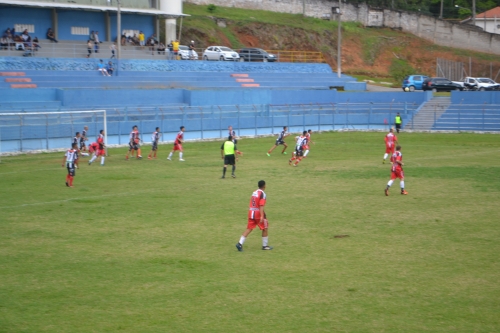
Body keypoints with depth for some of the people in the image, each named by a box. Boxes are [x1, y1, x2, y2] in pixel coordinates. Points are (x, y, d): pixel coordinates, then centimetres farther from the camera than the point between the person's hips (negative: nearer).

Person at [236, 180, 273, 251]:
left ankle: (240, 243, -9)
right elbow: (261, 206, -21)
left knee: (249, 229, 5)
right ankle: (265, 246, 16)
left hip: (251, 212, 7)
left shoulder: (254, 192, 12)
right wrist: (262, 216, -27)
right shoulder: (262, 194, -12)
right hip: (258, 213, -7)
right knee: (265, 229, 10)